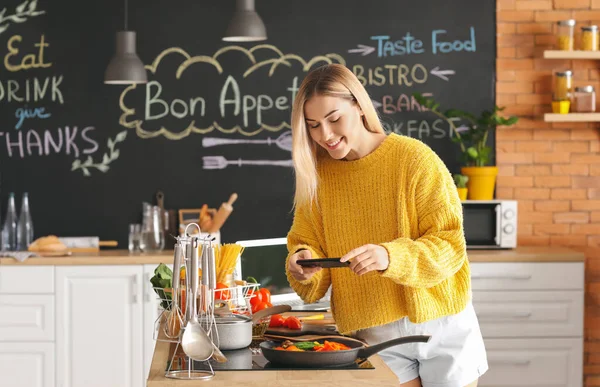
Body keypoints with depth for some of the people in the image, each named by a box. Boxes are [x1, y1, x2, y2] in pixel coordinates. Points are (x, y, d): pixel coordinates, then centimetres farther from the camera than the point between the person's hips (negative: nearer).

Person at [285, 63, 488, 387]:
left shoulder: (414, 158, -10)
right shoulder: (316, 176, 2)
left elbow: (450, 244, -13)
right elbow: (307, 243, 5)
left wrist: (390, 257, -29)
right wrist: (304, 261, -18)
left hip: (442, 326, -2)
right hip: (376, 336, 2)